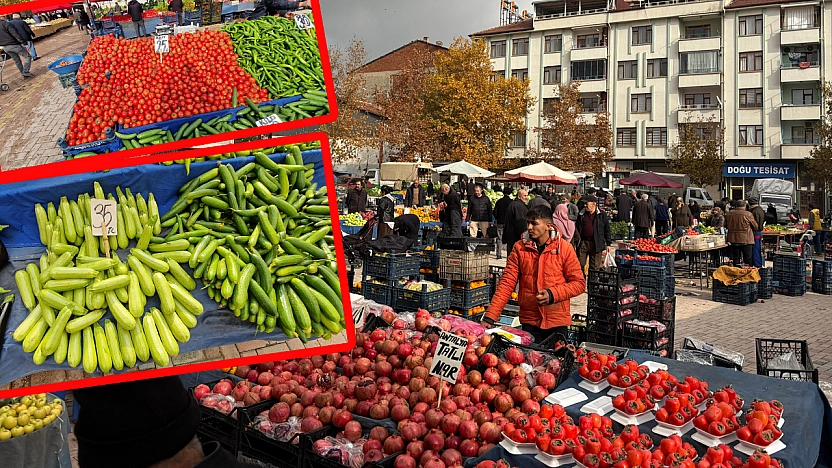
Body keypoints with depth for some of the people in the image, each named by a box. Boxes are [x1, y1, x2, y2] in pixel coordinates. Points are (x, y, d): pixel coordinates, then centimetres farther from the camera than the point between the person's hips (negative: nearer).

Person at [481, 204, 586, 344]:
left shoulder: (564, 247, -4)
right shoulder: (519, 248, -1)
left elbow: (579, 283, -2)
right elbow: (507, 283, -4)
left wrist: (552, 294, -17)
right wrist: (490, 317, -12)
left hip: (557, 322, -1)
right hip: (529, 321, 1)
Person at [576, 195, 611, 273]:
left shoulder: (602, 215, 1)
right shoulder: (582, 214, 8)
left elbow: (607, 230, 4)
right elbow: (577, 228, 14)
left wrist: (608, 243, 2)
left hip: (596, 244, -2)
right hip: (583, 243, 2)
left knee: (594, 267, 4)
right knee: (580, 265, 6)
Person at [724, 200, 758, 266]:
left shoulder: (729, 214, 0)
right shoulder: (748, 214, -10)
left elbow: (726, 225, 11)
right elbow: (755, 227, -2)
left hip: (733, 239, 3)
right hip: (746, 240, -3)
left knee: (735, 258, 10)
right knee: (747, 259, 5)